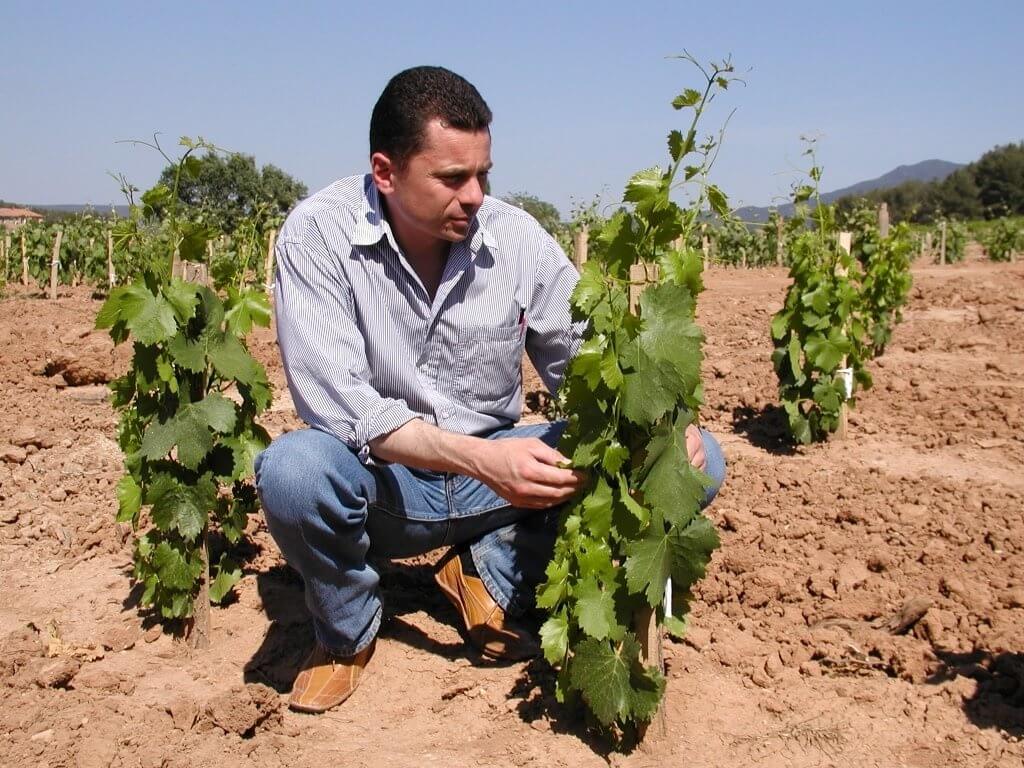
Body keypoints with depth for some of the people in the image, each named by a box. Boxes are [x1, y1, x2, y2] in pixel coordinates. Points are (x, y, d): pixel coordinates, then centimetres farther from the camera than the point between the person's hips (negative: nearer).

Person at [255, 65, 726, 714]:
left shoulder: (518, 239, -8)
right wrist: (480, 457, -35)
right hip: (383, 484, -2)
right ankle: (346, 629, -3)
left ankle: (493, 572, 3)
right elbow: (337, 403, -24)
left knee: (697, 457, -12)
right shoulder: (318, 235, -16)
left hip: (495, 474, 3)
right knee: (293, 469, -38)